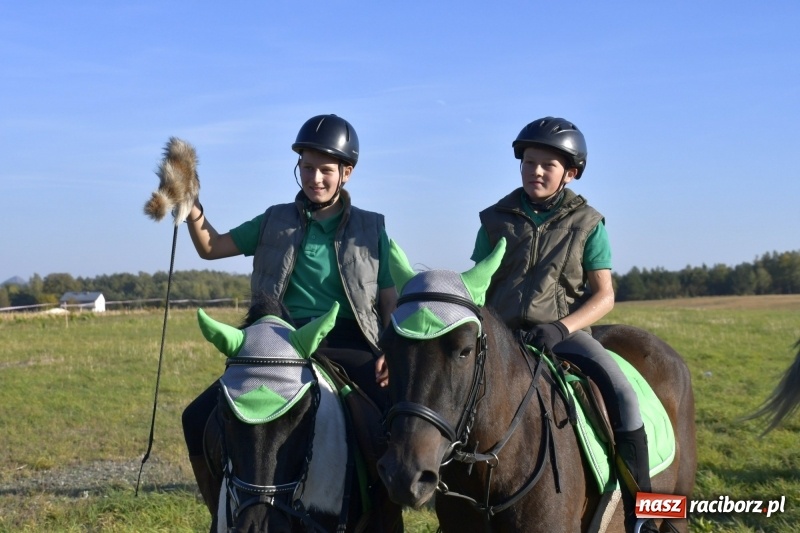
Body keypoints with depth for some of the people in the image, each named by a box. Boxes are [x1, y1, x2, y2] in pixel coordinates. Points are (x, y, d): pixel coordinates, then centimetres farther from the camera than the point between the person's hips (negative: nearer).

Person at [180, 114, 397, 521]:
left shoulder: (370, 227, 11)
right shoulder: (276, 221, 14)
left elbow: (391, 302, 10)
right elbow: (210, 248, 19)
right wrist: (193, 211, -1)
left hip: (348, 347, -2)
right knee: (199, 420, -16)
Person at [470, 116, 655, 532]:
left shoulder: (586, 223, 2)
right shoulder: (497, 219, 6)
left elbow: (604, 296, -2)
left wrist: (561, 328, -19)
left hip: (566, 332, -2)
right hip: (502, 334, 2)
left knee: (623, 397, -25)